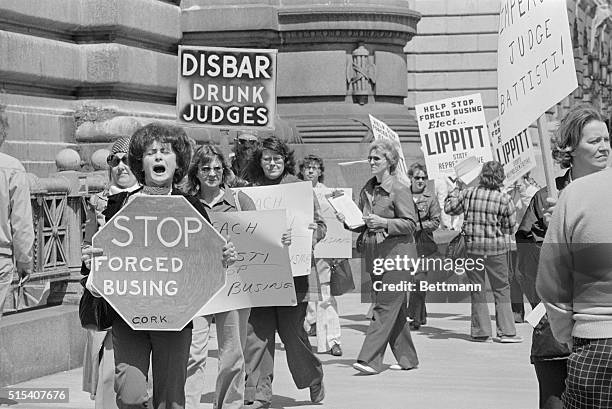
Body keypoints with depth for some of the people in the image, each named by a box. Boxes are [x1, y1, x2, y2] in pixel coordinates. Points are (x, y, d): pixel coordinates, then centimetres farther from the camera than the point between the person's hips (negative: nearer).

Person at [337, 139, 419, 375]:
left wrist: (383, 222, -21)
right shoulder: (367, 190, 13)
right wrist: (348, 221, -1)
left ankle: (370, 360, -13)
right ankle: (407, 358, 21)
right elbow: (363, 225, 19)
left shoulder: (399, 190, -8)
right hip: (374, 254, 8)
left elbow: (411, 223, -11)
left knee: (385, 307, -10)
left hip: (396, 253, -8)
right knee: (395, 310, 12)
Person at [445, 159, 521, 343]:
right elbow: (510, 227, -1)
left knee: (477, 289, 10)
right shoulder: (504, 199, -7)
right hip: (496, 248, -2)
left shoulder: (468, 193, -3)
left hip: (473, 247, 2)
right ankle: (506, 331, 5)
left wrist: (458, 188, 19)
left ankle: (480, 331, 12)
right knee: (501, 289, 7)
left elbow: (449, 208, 10)